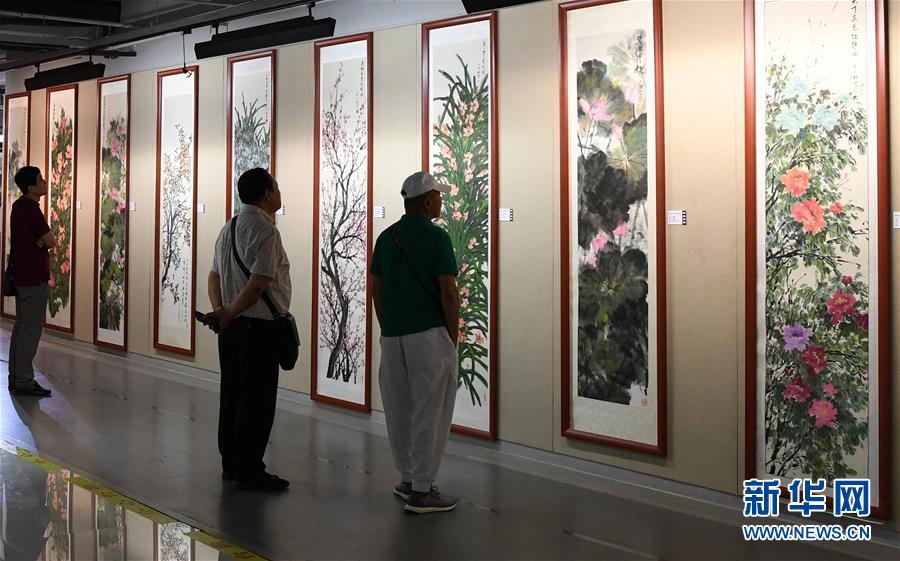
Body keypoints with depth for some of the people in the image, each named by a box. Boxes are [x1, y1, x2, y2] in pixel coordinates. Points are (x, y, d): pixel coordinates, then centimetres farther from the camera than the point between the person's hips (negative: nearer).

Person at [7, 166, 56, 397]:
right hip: (34, 278, -10)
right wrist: (44, 241, 2)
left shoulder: (19, 205, 12)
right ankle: (24, 382, -5)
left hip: (22, 276, 10)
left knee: (21, 328, 13)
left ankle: (16, 378, 17)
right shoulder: (31, 209, -18)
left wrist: (39, 241, -1)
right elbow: (51, 242, -17)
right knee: (31, 330, -6)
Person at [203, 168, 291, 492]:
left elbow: (214, 276, 11)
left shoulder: (228, 228, 13)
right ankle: (249, 471, 3)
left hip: (231, 327, 9)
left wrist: (219, 312, -1)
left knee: (231, 394, 15)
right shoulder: (266, 231, -15)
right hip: (258, 326, -9)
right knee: (257, 401, -2)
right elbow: (257, 285, -21)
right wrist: (228, 316, -12)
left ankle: (231, 464, 24)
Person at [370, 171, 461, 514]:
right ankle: (422, 491, 0)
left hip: (392, 335, 7)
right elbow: (449, 294, -13)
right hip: (429, 334, -7)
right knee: (430, 412, -1)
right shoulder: (436, 238, -10)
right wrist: (453, 338, -4)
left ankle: (407, 479, 23)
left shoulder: (386, 238, 9)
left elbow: (376, 291, 11)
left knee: (399, 409, 13)